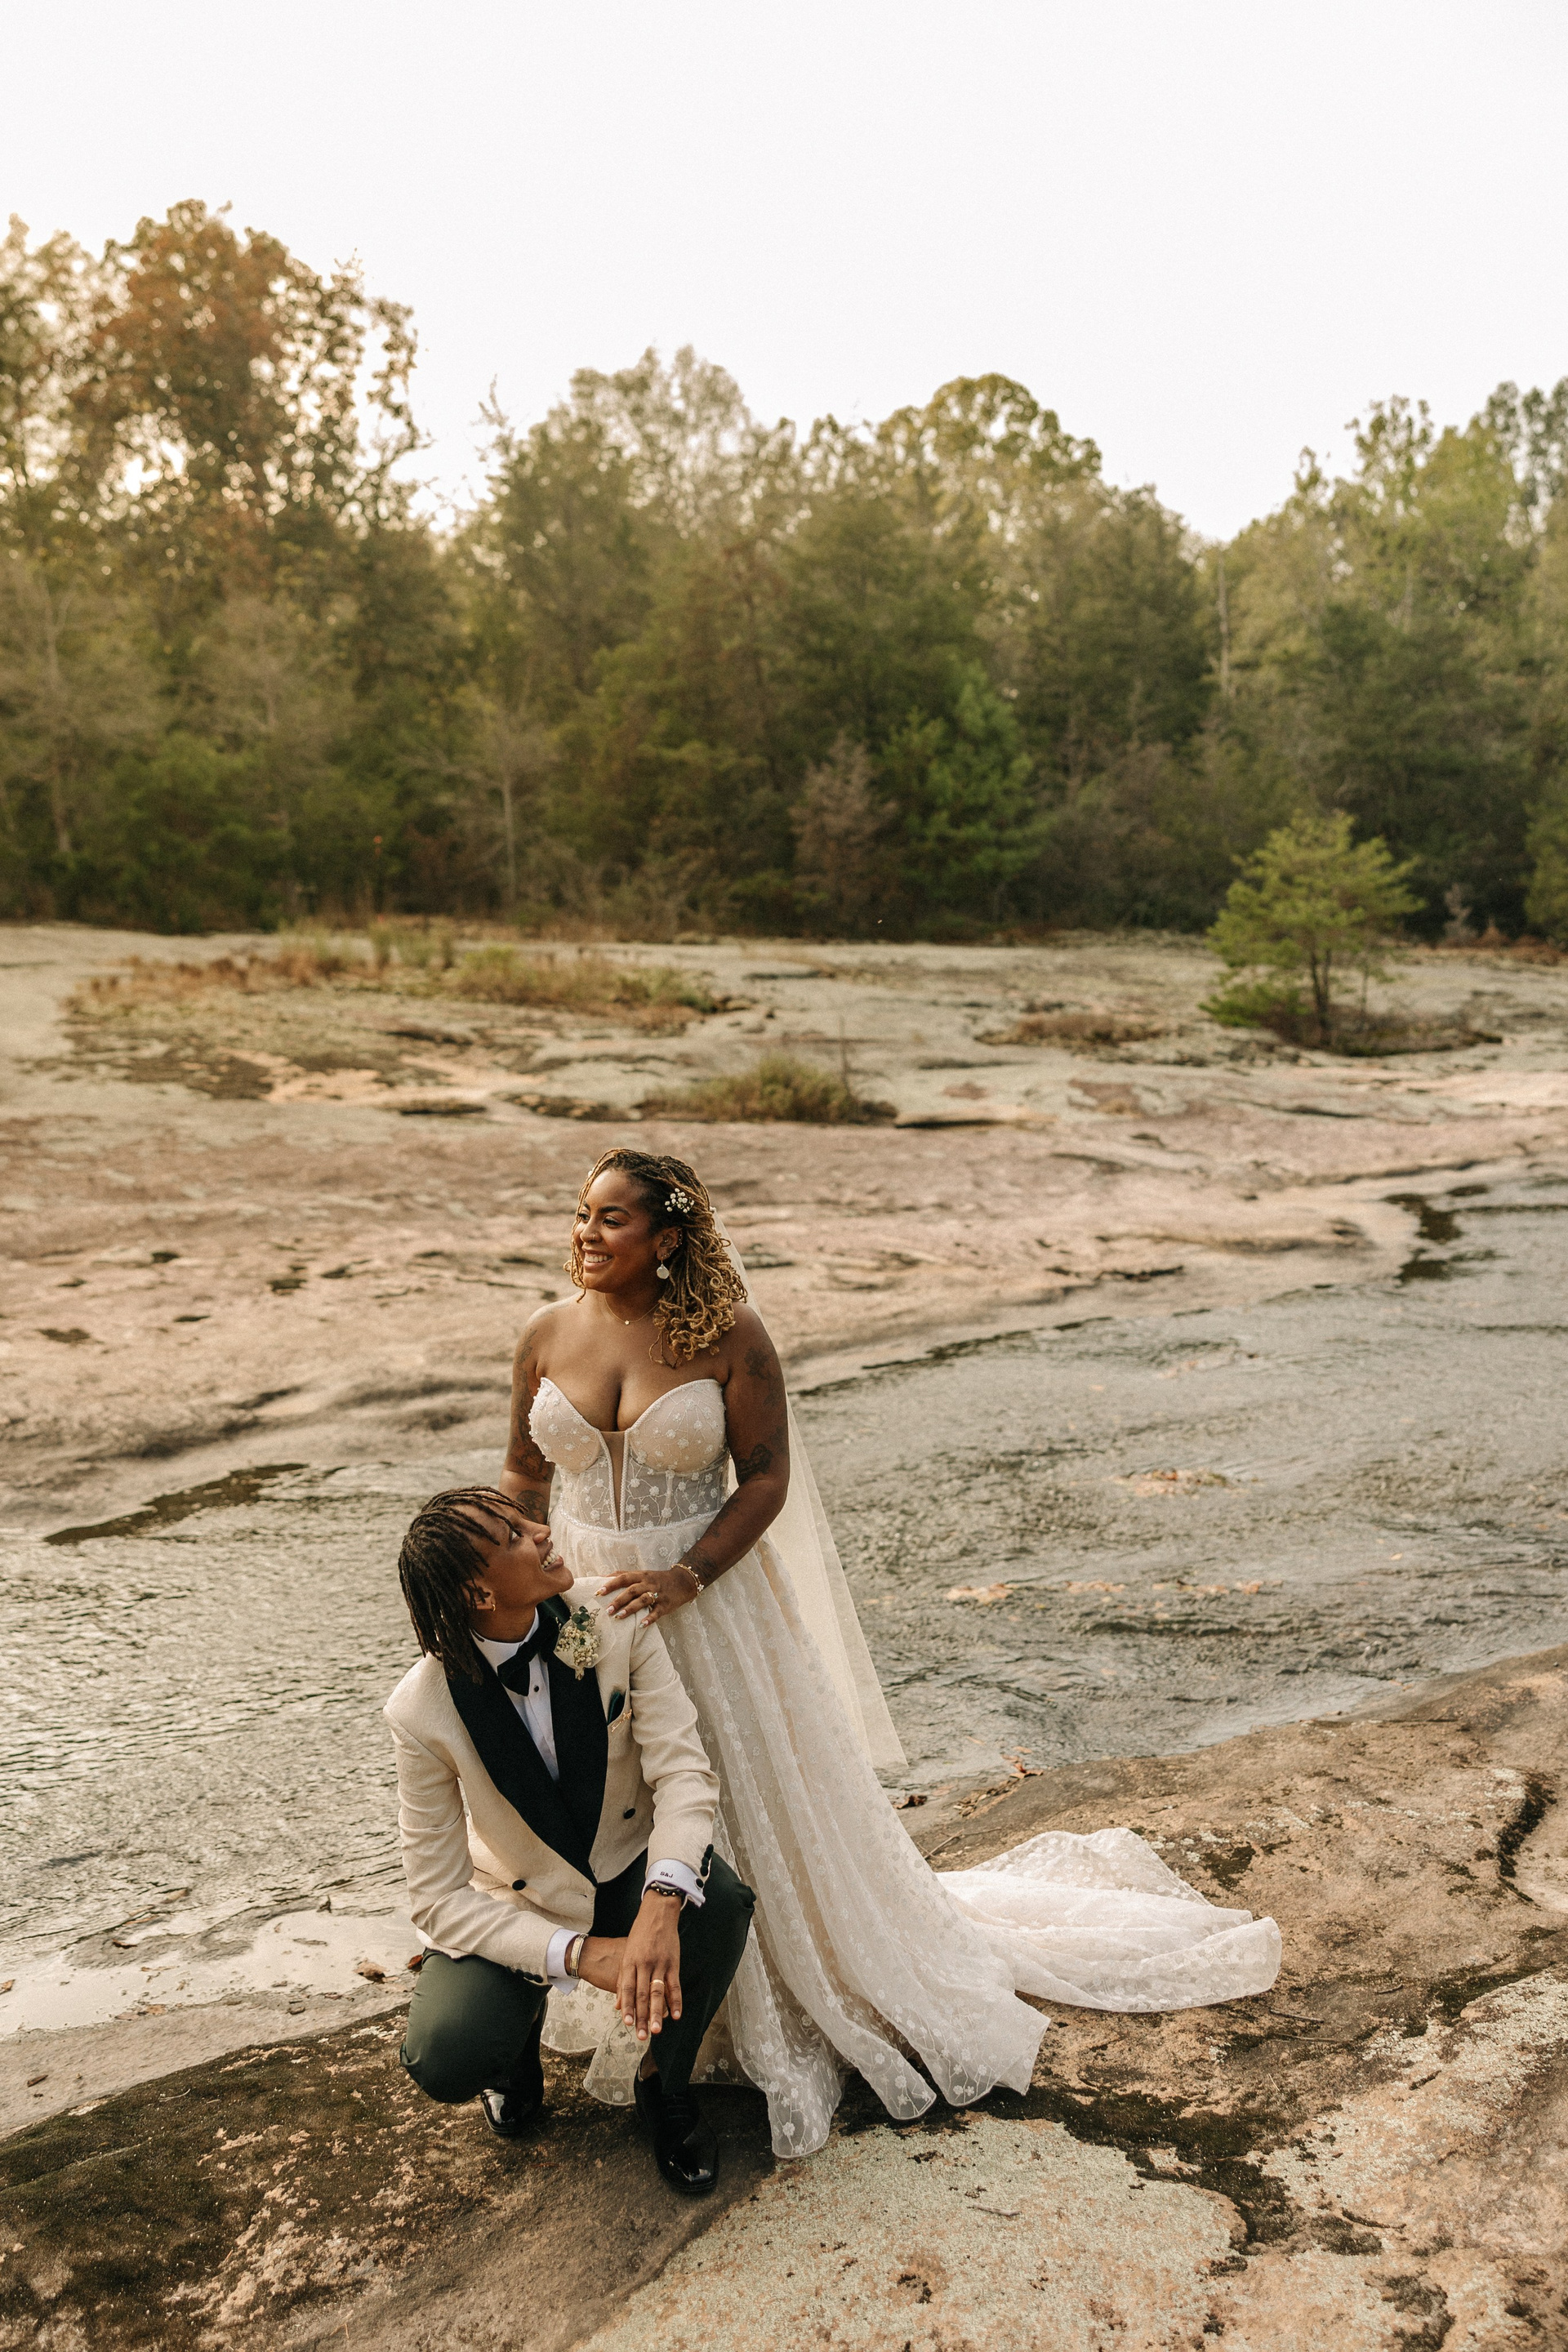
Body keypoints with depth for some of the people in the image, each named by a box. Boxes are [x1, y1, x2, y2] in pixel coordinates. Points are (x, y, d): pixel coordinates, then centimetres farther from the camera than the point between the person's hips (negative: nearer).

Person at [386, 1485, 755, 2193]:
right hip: (515, 1908, -1)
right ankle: (520, 2024, 13)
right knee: (442, 2061, -27)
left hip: (631, 1873, 1)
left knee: (720, 1901, -31)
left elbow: (683, 1771, -24)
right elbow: (438, 1897, -19)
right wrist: (581, 1953, -32)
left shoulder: (613, 1621, -20)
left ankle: (664, 2083, 0)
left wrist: (660, 1906, -43)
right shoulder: (423, 1710, -24)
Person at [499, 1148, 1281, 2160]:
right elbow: (524, 1474, 6)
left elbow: (767, 1478, -13)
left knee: (760, 1798, 11)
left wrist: (685, 1580, -22)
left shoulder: (727, 1337, -16)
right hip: (578, 1607, 4)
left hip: (706, 1603, -4)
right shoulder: (548, 1335, -5)